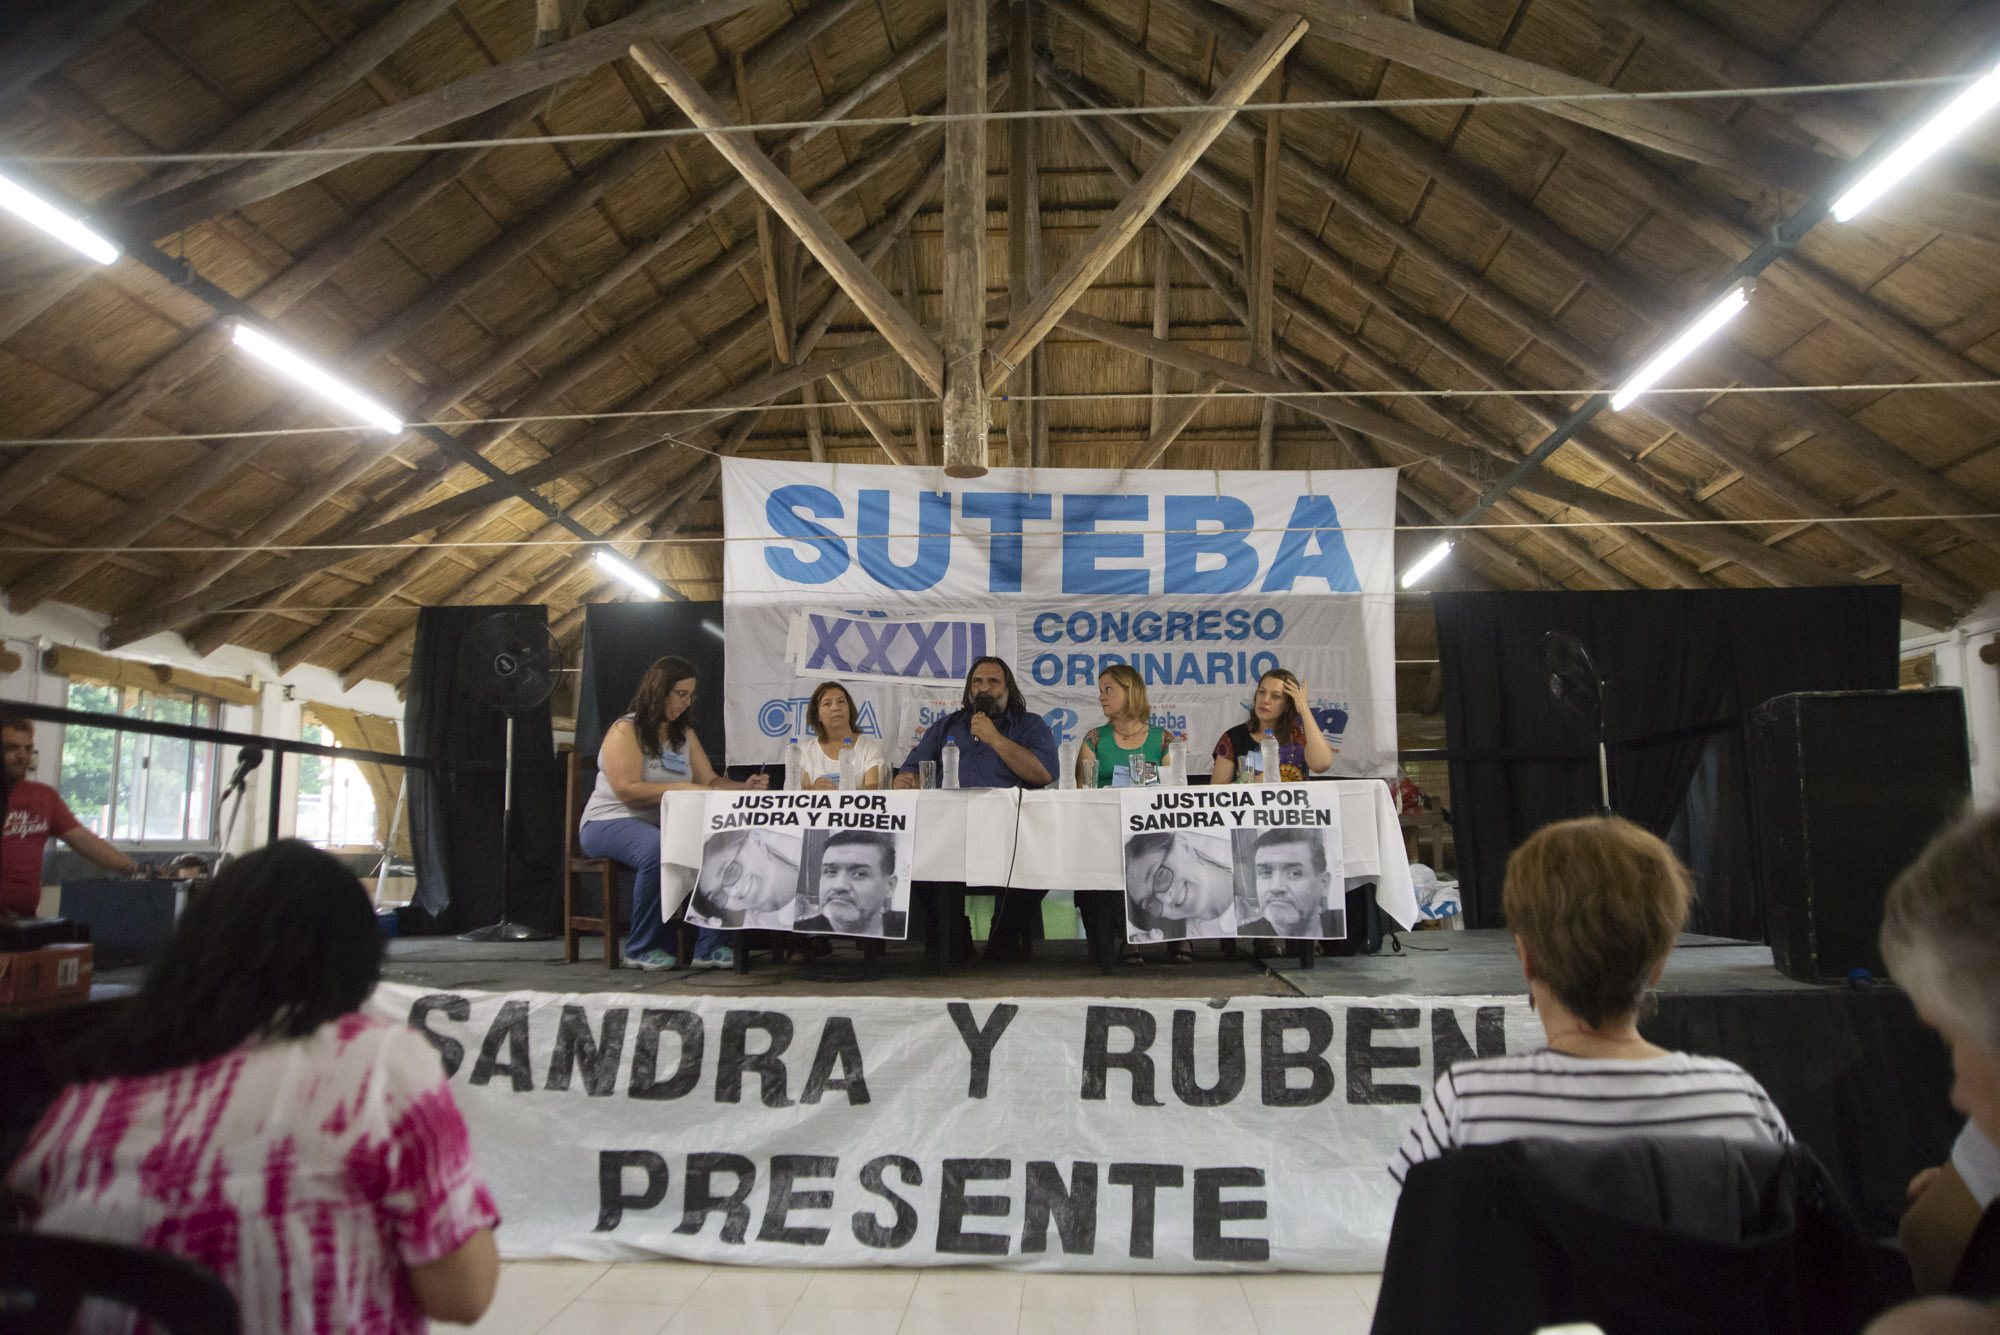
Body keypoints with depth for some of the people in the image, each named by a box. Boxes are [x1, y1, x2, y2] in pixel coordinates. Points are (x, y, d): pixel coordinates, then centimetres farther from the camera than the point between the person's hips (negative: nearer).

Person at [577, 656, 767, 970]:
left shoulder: (684, 735, 18)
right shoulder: (625, 731, -6)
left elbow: (710, 780, 13)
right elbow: (627, 790, -17)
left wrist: (743, 788, -7)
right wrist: (682, 788, -20)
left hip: (665, 825, 6)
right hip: (611, 823, -6)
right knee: (657, 850, -39)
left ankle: (708, 947, -19)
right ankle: (643, 949, -22)